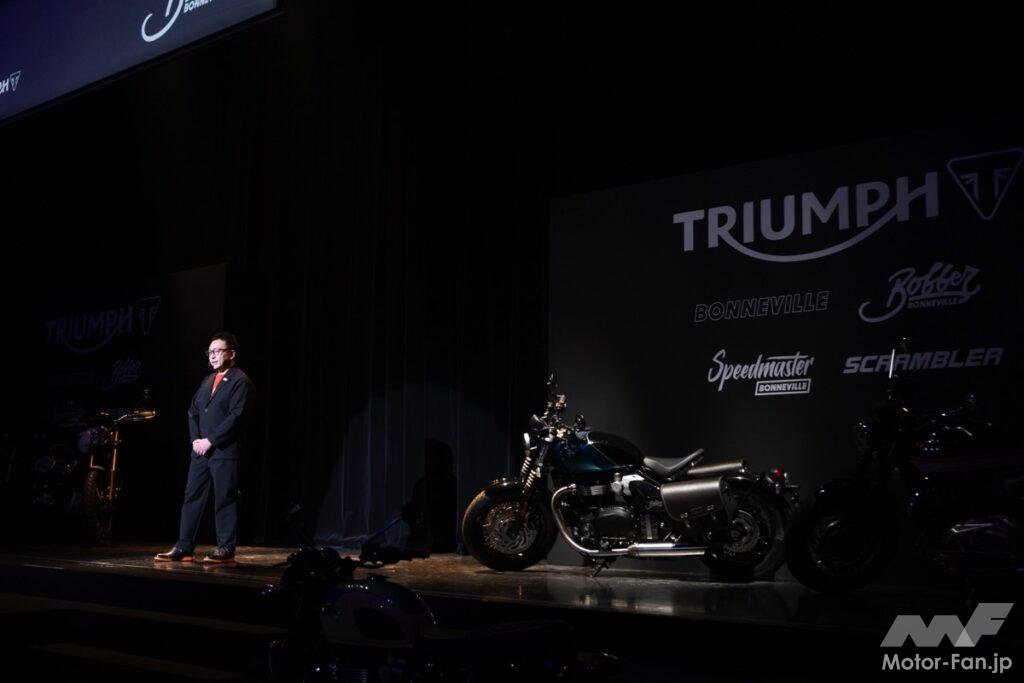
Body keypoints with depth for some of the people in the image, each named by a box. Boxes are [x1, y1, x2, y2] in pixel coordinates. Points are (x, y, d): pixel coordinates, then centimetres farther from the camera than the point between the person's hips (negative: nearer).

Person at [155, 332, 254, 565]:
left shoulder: (240, 381, -6)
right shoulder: (208, 380, 19)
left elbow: (235, 417, -15)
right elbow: (193, 411, 17)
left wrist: (210, 441, -15)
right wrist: (196, 439, 0)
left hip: (225, 451, -8)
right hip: (201, 450, 8)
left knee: (225, 500, -3)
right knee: (192, 497, 7)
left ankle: (226, 550, 2)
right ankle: (184, 548, 12)